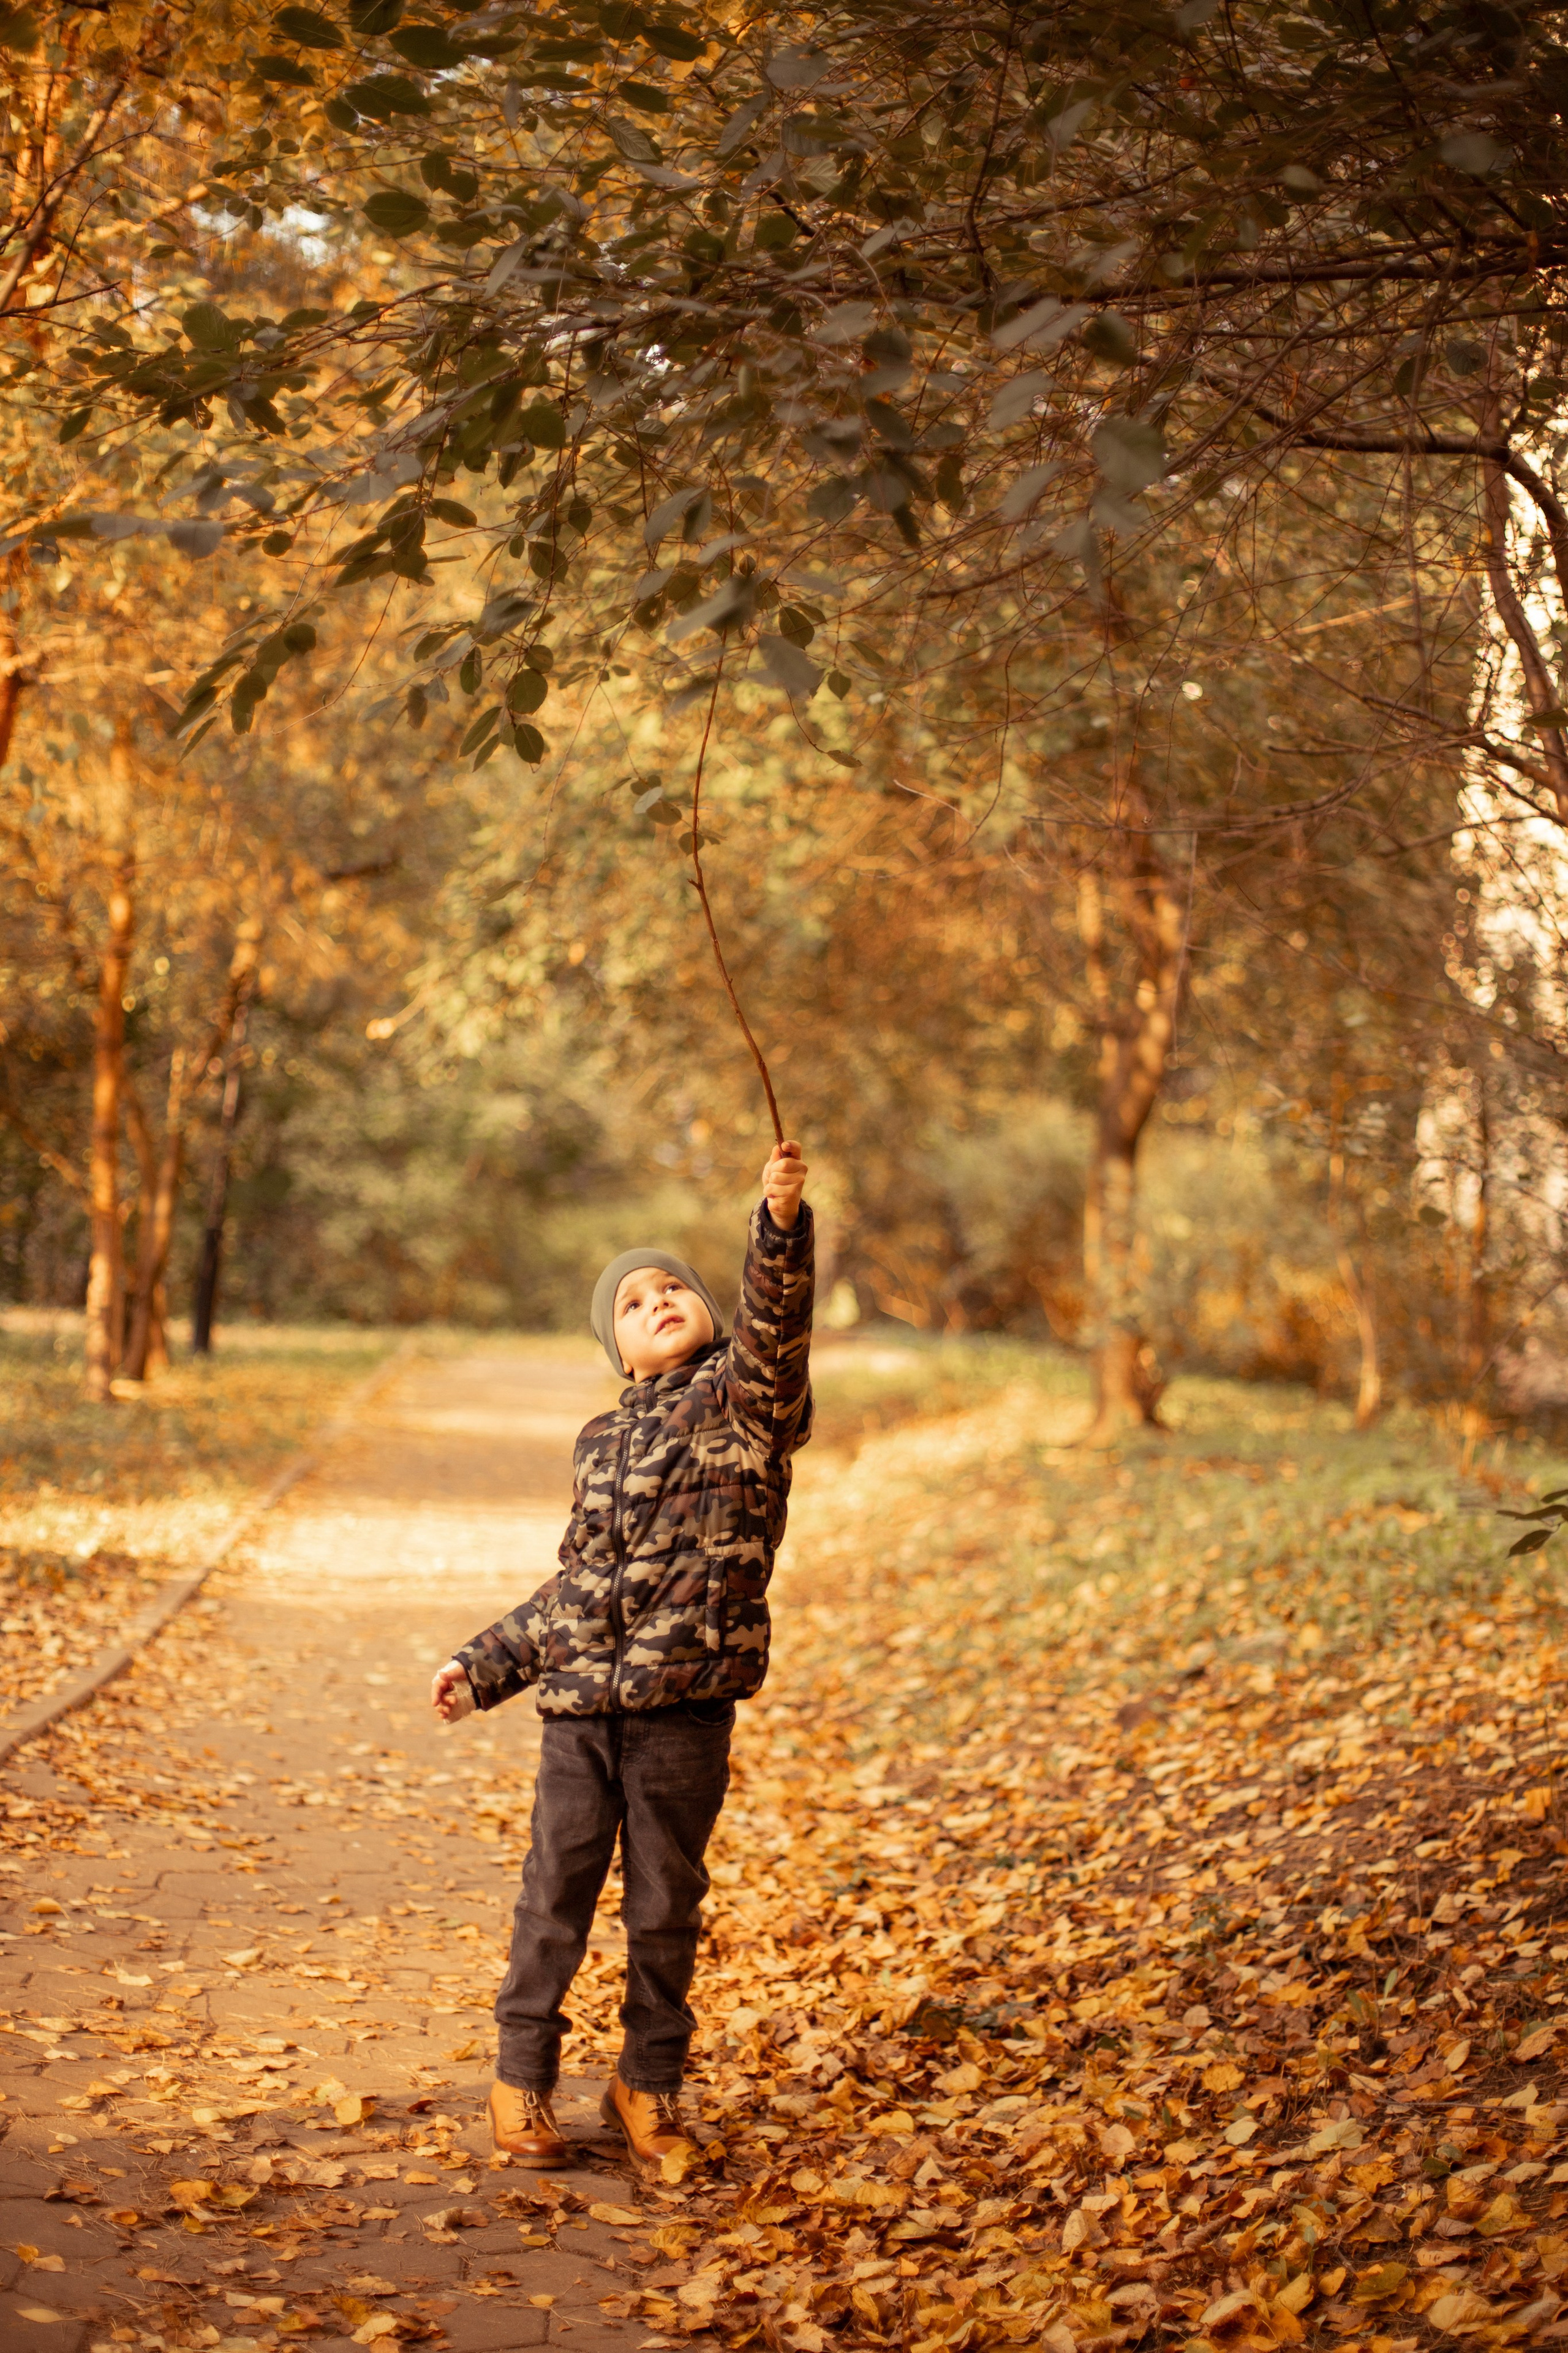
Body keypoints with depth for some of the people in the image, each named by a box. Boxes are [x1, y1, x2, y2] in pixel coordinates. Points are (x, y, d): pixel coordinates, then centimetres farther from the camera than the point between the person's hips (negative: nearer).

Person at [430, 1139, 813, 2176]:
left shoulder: (744, 1396, 1)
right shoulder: (601, 1442, 14)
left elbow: (775, 1317, -20)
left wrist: (783, 1222, -37)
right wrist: (483, 1665, 21)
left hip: (684, 1711, -3)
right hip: (578, 1708, 3)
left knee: (667, 1906, 8)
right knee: (556, 1896, 8)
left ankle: (651, 2083, 24)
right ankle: (522, 2074, 22)